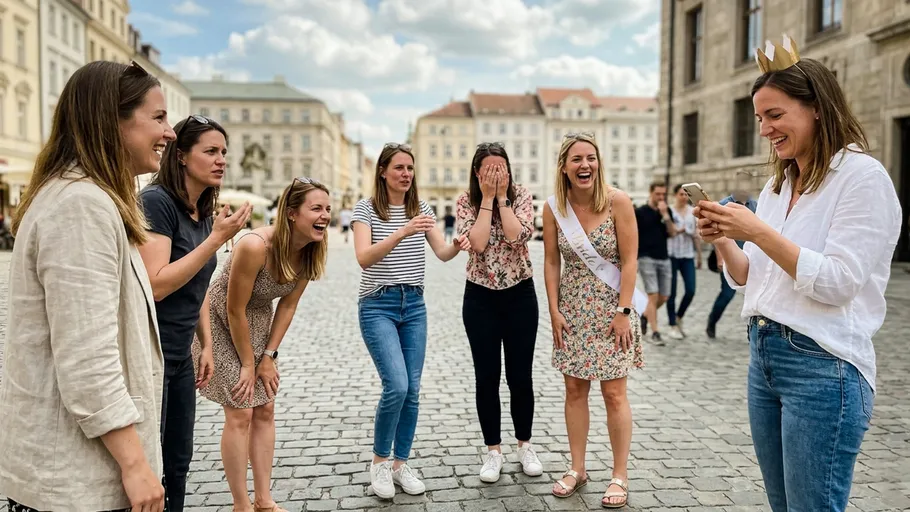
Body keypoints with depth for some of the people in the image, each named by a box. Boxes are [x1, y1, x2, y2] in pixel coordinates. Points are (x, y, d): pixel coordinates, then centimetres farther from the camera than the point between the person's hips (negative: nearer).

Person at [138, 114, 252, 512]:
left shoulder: (204, 213, 9)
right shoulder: (156, 201, -15)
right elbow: (155, 285, -24)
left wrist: (206, 345, 16)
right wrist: (217, 238, -23)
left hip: (179, 357, 8)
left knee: (179, 462, 16)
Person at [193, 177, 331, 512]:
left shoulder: (312, 251, -13)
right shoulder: (255, 246, -33)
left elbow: (288, 305, -3)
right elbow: (235, 310, -24)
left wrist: (268, 356, -4)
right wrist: (248, 364, -14)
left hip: (258, 325, 7)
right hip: (222, 325, -7)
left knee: (265, 411, 9)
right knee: (240, 414, -5)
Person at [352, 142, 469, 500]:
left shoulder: (422, 209, 7)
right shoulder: (366, 208, -6)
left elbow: (442, 253, -1)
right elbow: (364, 258, -20)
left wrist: (457, 246, -24)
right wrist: (403, 232, -33)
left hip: (414, 305, 5)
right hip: (378, 305, -4)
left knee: (412, 390, 5)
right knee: (396, 386, -15)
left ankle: (401, 464, 22)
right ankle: (379, 461, 8)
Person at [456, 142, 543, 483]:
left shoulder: (521, 196, -4)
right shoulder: (466, 201, -4)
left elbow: (518, 235, -21)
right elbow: (476, 242, -20)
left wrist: (502, 197, -17)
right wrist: (487, 198, -17)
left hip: (520, 295, 0)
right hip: (480, 298, 0)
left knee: (520, 376, 6)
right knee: (487, 377, 5)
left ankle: (525, 446, 26)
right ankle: (493, 451, 21)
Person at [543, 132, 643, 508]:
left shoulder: (617, 202, -11)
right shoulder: (553, 208, -2)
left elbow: (629, 260, -11)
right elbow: (551, 262, 2)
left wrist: (624, 312, -15)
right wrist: (554, 311, -3)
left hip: (611, 309, -3)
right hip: (573, 311, 3)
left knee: (614, 394, 2)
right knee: (574, 390, 10)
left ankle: (620, 476, 16)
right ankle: (577, 469, 24)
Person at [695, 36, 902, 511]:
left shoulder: (863, 176, -10)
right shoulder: (776, 186, 12)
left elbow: (836, 283, -18)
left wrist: (759, 231, -20)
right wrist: (722, 240, -3)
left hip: (823, 367, -7)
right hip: (764, 359, 8)